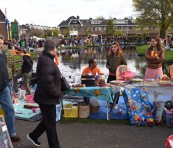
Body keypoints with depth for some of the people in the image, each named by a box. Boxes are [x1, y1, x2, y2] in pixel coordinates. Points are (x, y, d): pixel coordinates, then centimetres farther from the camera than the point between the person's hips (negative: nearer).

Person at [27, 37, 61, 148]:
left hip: (47, 97, 10)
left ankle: (33, 136, 42)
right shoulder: (47, 62, -26)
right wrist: (58, 93, -17)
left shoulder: (46, 58, 8)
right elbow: (48, 83, -32)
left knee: (48, 120, 24)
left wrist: (57, 92, 10)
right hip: (47, 98, -10)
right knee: (51, 123, 4)